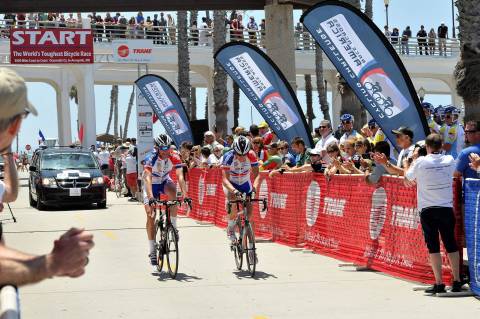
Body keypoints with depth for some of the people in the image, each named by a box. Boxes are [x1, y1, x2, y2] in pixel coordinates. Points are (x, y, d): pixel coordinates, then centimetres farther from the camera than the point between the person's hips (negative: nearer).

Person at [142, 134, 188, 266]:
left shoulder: (174, 158, -24)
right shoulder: (151, 159, -31)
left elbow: (180, 177, -31)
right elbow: (148, 178, -41)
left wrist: (185, 195, -44)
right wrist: (151, 198, -54)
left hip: (165, 181, 2)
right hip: (151, 185, -2)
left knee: (172, 191, -33)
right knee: (150, 215, -10)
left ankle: (173, 226, -20)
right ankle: (152, 250, -1)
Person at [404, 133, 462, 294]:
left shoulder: (420, 162, -9)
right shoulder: (449, 160, 0)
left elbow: (408, 175, 8)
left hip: (427, 209, -2)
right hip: (447, 208, 3)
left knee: (433, 246, 1)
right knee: (451, 244, 11)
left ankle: (439, 283, -3)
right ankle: (457, 282, 11)